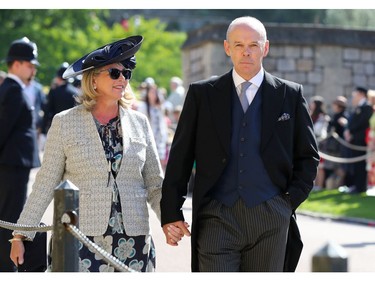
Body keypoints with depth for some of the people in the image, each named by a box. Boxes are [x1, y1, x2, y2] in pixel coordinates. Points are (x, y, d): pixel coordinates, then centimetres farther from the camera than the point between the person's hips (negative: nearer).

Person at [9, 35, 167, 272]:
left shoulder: (139, 123, 10)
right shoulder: (65, 122, 3)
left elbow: (155, 184, 12)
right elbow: (46, 184, 4)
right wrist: (21, 234, 1)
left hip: (133, 240, 3)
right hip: (82, 238, -3)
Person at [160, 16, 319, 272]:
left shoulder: (290, 95, 8)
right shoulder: (202, 94, 7)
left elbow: (308, 157, 14)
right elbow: (180, 157, 7)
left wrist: (291, 200, 2)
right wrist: (171, 213, 0)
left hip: (269, 221, 1)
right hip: (217, 219, -1)